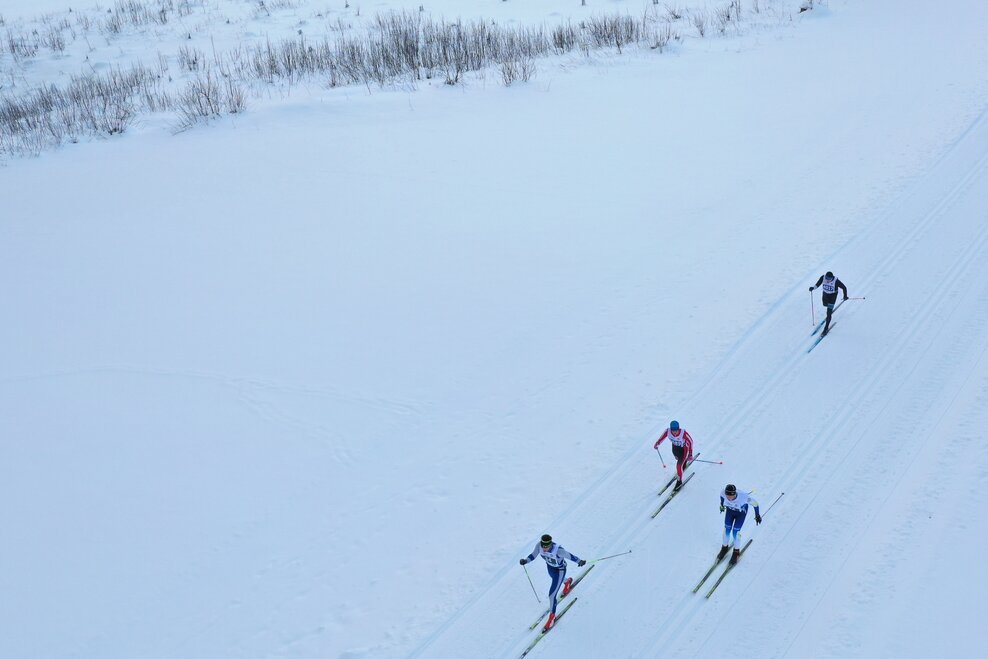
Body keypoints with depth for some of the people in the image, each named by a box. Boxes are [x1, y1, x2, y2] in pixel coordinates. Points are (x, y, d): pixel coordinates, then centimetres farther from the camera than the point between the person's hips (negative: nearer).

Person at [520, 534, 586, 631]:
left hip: (560, 570, -6)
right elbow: (533, 555, -17)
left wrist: (579, 561, -41)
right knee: (556, 580, 38)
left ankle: (552, 616, 19)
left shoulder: (558, 550, -42)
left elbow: (569, 556, -29)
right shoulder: (539, 546, -29)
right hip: (550, 567, 6)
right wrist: (525, 560, -34)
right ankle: (568, 581, 74)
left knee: (552, 594, -5)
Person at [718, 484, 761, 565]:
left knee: (735, 531, -6)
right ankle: (725, 547, 34)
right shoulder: (724, 493, -34)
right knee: (727, 529, 6)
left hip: (741, 512, -3)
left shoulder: (743, 497, -43)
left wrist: (757, 515, -10)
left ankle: (736, 551, 20)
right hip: (730, 510, 3)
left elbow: (755, 503, -24)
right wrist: (722, 504, 13)